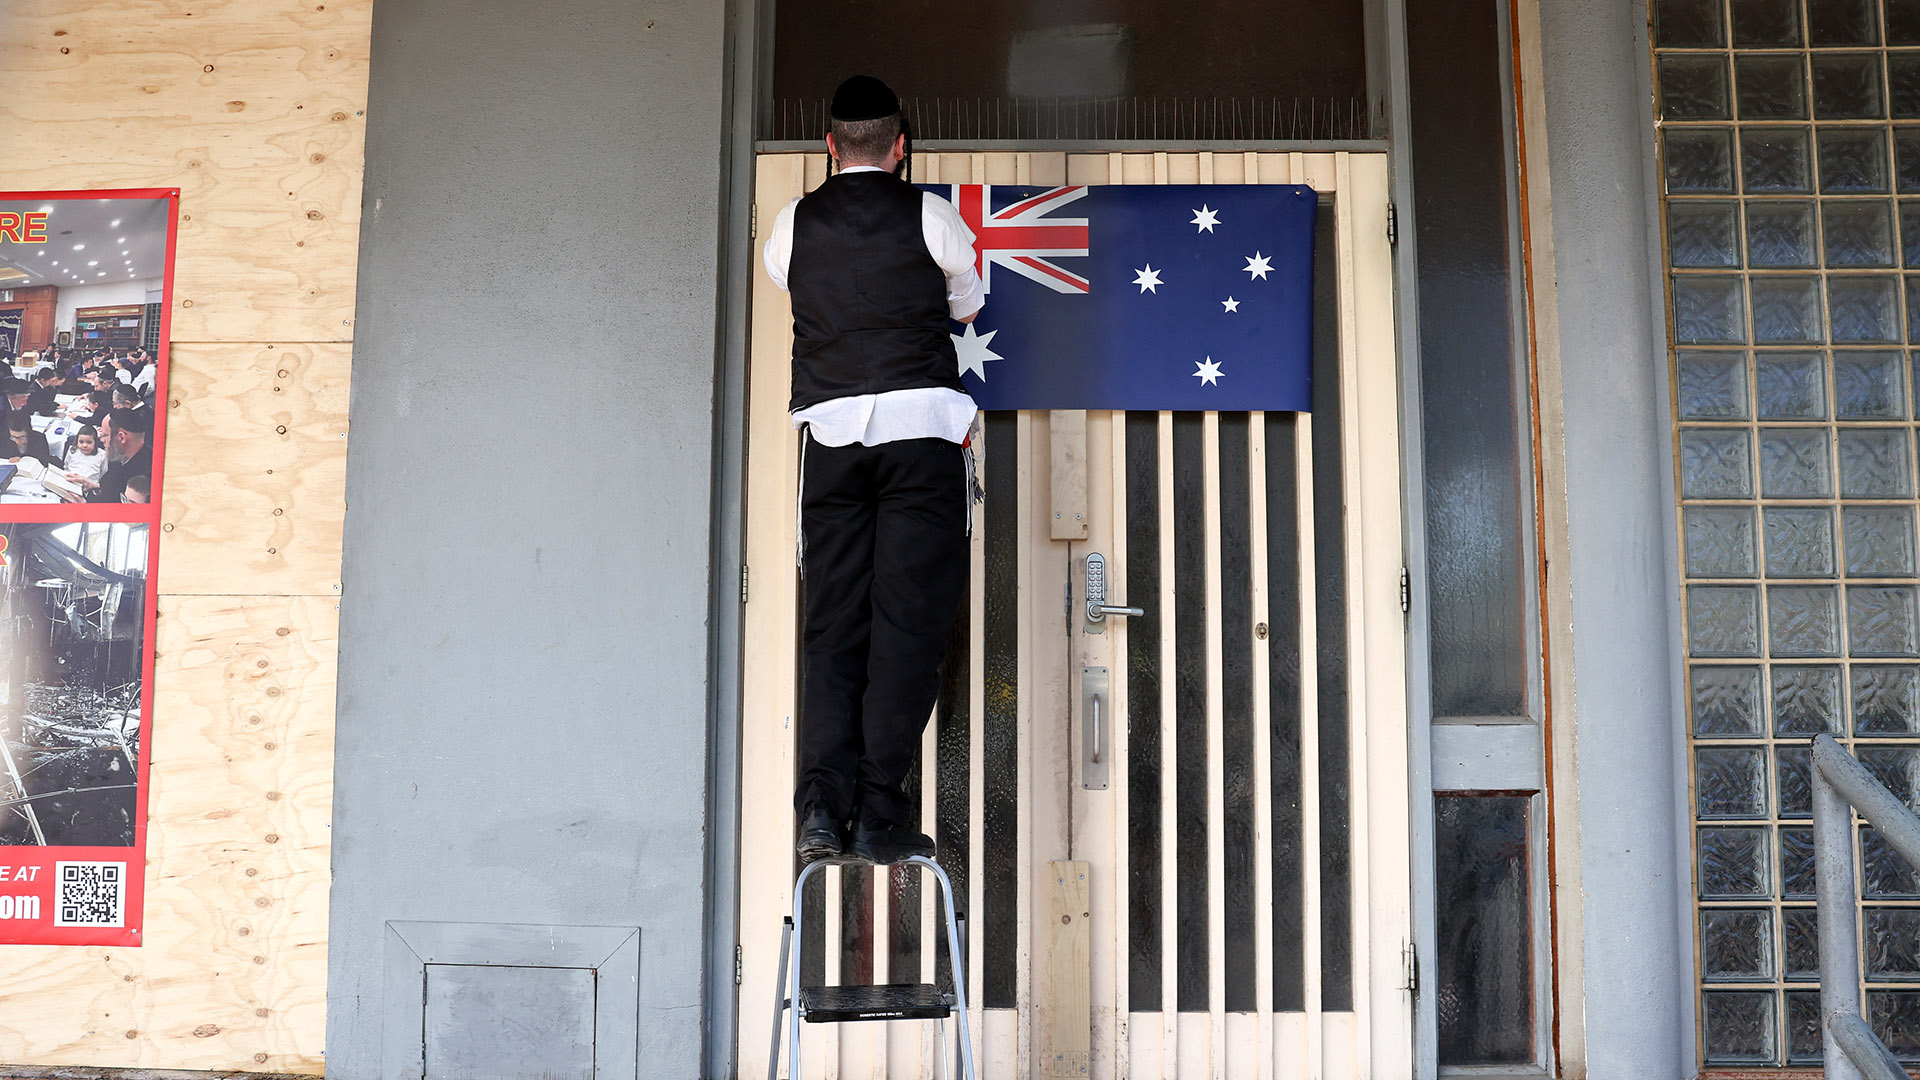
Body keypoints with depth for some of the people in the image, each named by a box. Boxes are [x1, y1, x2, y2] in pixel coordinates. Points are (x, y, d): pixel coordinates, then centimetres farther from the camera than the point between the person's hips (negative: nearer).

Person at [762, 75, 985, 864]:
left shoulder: (794, 224, 8)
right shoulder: (929, 215, 3)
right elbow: (968, 305, 17)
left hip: (831, 434, 3)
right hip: (920, 426, -2)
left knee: (833, 621, 6)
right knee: (908, 621, -2)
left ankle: (822, 806, -1)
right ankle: (879, 814, -4)